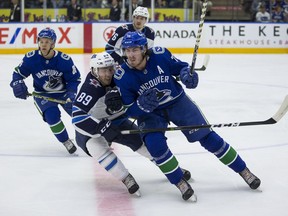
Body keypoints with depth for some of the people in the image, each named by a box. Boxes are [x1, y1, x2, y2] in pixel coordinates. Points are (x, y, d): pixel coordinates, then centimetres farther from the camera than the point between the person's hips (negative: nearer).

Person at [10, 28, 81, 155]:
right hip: (42, 95, -1)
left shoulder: (64, 60, -20)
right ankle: (66, 142, -4)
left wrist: (72, 93, -27)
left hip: (63, 92, 1)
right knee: (52, 115, -26)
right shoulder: (31, 58, -18)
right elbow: (18, 72, -4)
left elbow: (74, 78, -11)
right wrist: (18, 84, -24)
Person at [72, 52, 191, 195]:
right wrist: (102, 128, -44)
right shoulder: (89, 89, -32)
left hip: (115, 120, 5)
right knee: (96, 146, -32)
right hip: (90, 129, -5)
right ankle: (126, 179, -25)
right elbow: (77, 117, -37)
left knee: (141, 140, 0)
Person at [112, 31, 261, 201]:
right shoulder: (122, 77, -20)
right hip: (149, 112, 0)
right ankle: (180, 182, -6)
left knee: (206, 136, 1)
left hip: (177, 101, 0)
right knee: (155, 144, -25)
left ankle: (243, 170, 14)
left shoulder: (160, 55, -22)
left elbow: (181, 67, -4)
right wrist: (143, 105, -34)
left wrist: (187, 74, -26)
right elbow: (130, 110, -13)